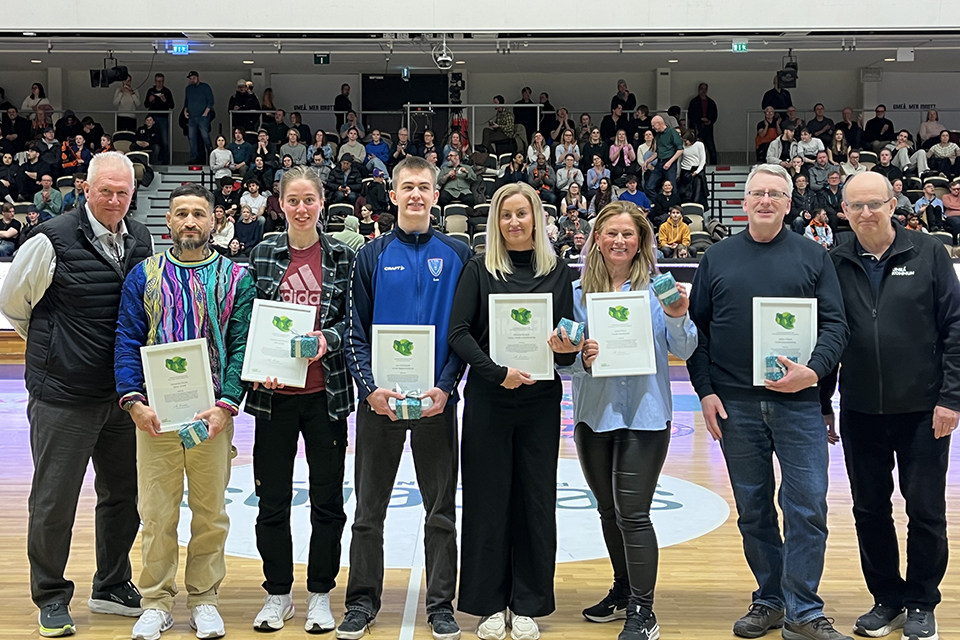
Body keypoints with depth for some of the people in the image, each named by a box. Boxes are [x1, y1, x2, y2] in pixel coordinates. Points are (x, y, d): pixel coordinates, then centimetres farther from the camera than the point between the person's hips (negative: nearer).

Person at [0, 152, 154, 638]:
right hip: (64, 396, -5)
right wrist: (50, 348, 9)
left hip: (124, 393, 5)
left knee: (125, 493, 14)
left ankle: (112, 586, 32)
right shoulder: (53, 242, -11)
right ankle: (51, 597, 23)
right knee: (54, 500, 4)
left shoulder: (142, 241, 5)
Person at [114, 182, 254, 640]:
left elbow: (242, 345, -1)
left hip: (212, 413, 0)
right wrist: (133, 401, -9)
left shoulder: (236, 279, 5)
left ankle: (204, 599, 22)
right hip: (154, 413, 0)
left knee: (210, 511, 8)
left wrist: (226, 405, -12)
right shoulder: (144, 276, 7)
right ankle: (156, 602, 18)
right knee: (156, 511, 4)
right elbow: (127, 340, 4)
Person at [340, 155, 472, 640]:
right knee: (369, 509, 8)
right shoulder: (371, 256, 4)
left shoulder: (457, 256, 4)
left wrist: (445, 388, -10)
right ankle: (362, 601, 21)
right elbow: (355, 332, 2)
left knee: (441, 510, 7)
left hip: (438, 400, 0)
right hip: (379, 400, 0)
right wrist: (370, 387, -12)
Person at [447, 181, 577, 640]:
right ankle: (490, 603, 15)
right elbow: (458, 332, -6)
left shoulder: (556, 272, 8)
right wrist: (497, 372, -17)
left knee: (536, 498, 5)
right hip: (487, 400, -1)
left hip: (541, 401, 2)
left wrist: (565, 348, -16)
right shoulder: (480, 270, 3)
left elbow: (568, 343, 8)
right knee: (488, 497, 3)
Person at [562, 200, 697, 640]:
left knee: (633, 513, -6)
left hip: (644, 415, -4)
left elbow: (684, 351, -3)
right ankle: (623, 590, 35)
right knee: (609, 510, 17)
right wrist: (581, 358, -19)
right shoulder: (578, 291, 3)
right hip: (593, 414, 4)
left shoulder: (657, 289, -3)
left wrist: (678, 318, -21)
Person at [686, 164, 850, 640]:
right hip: (735, 405, 2)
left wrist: (814, 370, -16)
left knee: (807, 506, -4)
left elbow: (835, 323, 1)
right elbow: (697, 328, 7)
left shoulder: (812, 257, 5)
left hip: (798, 403, -1)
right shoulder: (718, 258, 8)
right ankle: (769, 600, 24)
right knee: (753, 509, 10)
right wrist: (705, 390, -1)